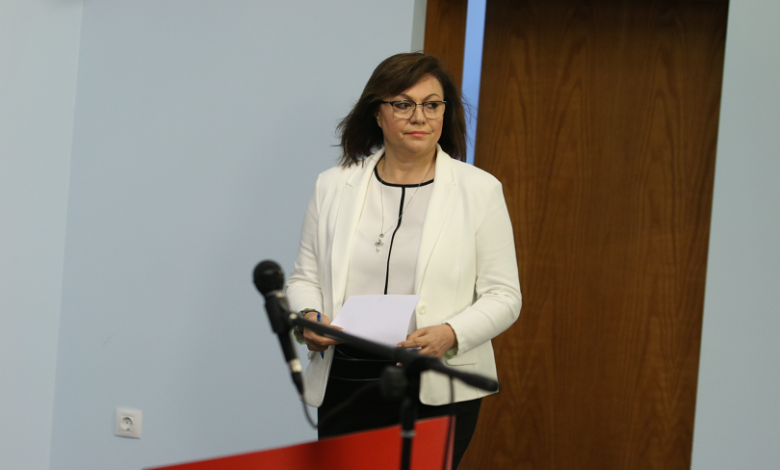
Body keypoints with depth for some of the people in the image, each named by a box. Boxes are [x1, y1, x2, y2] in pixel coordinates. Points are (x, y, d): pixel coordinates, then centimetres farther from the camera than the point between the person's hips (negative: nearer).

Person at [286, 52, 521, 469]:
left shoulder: (480, 191, 1)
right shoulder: (334, 186, 8)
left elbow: (502, 296, -1)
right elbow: (304, 277, 13)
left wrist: (451, 334, -18)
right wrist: (308, 317, -9)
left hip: (438, 392, -2)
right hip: (345, 383, 2)